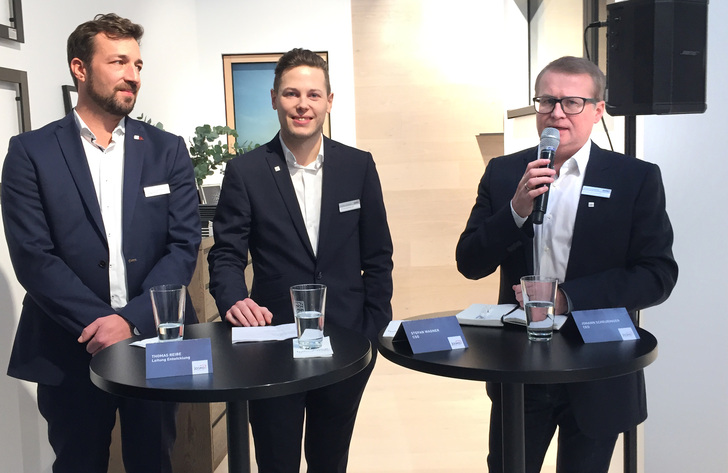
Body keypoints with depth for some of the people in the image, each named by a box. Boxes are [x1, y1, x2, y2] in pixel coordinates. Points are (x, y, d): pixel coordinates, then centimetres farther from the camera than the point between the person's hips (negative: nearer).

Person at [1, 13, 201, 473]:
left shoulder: (168, 150, 5)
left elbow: (184, 245, -3)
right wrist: (99, 323, -16)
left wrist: (133, 320, -14)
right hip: (69, 353, -1)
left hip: (154, 343, 2)